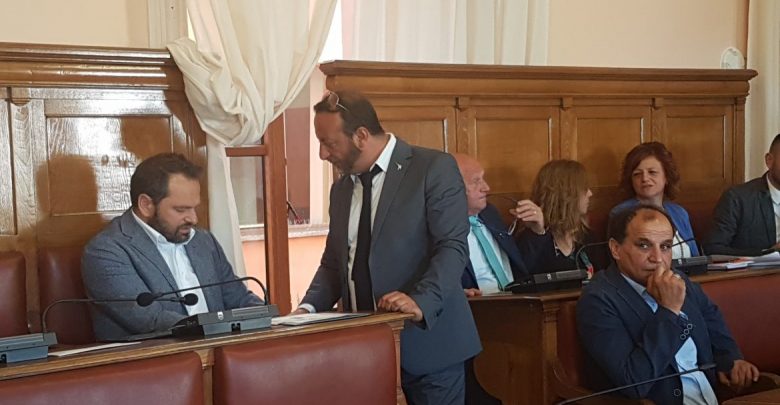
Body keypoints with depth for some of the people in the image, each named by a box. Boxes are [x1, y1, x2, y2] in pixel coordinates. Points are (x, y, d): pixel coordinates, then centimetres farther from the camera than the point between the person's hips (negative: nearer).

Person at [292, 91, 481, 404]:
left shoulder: (434, 168, -7)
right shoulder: (341, 188, 13)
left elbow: (452, 247, -14)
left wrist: (420, 302, -27)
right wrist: (309, 308, 0)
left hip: (425, 337, -5)